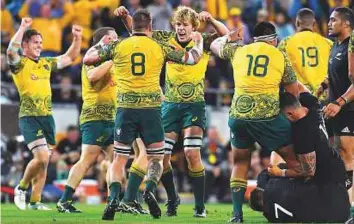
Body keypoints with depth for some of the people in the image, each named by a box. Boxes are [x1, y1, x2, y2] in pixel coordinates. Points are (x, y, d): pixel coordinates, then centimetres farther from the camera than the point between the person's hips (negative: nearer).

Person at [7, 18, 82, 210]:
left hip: (47, 117, 7)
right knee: (42, 157, -19)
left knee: (44, 161, 6)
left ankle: (35, 201, 14)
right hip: (29, 117, -7)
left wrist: (77, 39, 13)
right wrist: (23, 28, -29)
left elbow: (69, 58, 26)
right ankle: (22, 188, 4)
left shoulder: (46, 63, 16)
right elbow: (11, 51, -26)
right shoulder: (20, 63, -4)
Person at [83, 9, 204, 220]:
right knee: (157, 157, 12)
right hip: (151, 108, 0)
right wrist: (198, 41, 34)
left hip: (126, 108, 0)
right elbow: (193, 58, 13)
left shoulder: (117, 46, 3)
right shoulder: (160, 48, 4)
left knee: (120, 157, 9)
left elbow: (87, 58, 10)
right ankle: (150, 190, -14)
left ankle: (114, 198, -10)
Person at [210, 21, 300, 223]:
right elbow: (294, 92, 11)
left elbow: (215, 45, 32)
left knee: (241, 163, 18)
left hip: (238, 115, 3)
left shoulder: (238, 51, 12)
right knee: (293, 160, 10)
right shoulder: (281, 57, 7)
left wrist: (229, 37, 45)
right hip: (268, 116, -3)